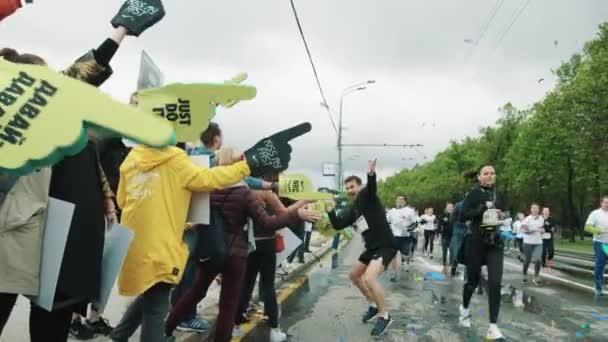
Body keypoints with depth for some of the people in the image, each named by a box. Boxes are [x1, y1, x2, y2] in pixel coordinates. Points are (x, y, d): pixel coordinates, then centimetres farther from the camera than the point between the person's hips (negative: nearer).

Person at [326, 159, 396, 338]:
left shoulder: (367, 196, -10)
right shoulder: (352, 209, 11)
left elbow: (372, 187, -33)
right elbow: (338, 225, 9)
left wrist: (371, 174, -55)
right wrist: (330, 211, -7)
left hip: (386, 246, -10)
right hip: (371, 247, 10)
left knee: (369, 278, -26)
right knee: (354, 275, 21)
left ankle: (384, 316, -6)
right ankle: (374, 305, 36)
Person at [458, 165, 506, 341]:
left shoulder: (497, 195, 11)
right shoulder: (474, 193, -5)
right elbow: (464, 215, -15)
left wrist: (500, 219, 6)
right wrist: (483, 207, -23)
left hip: (495, 243, 4)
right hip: (476, 242, -4)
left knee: (495, 283, -8)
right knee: (473, 279, 8)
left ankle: (493, 327, -6)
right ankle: (465, 308, 38)